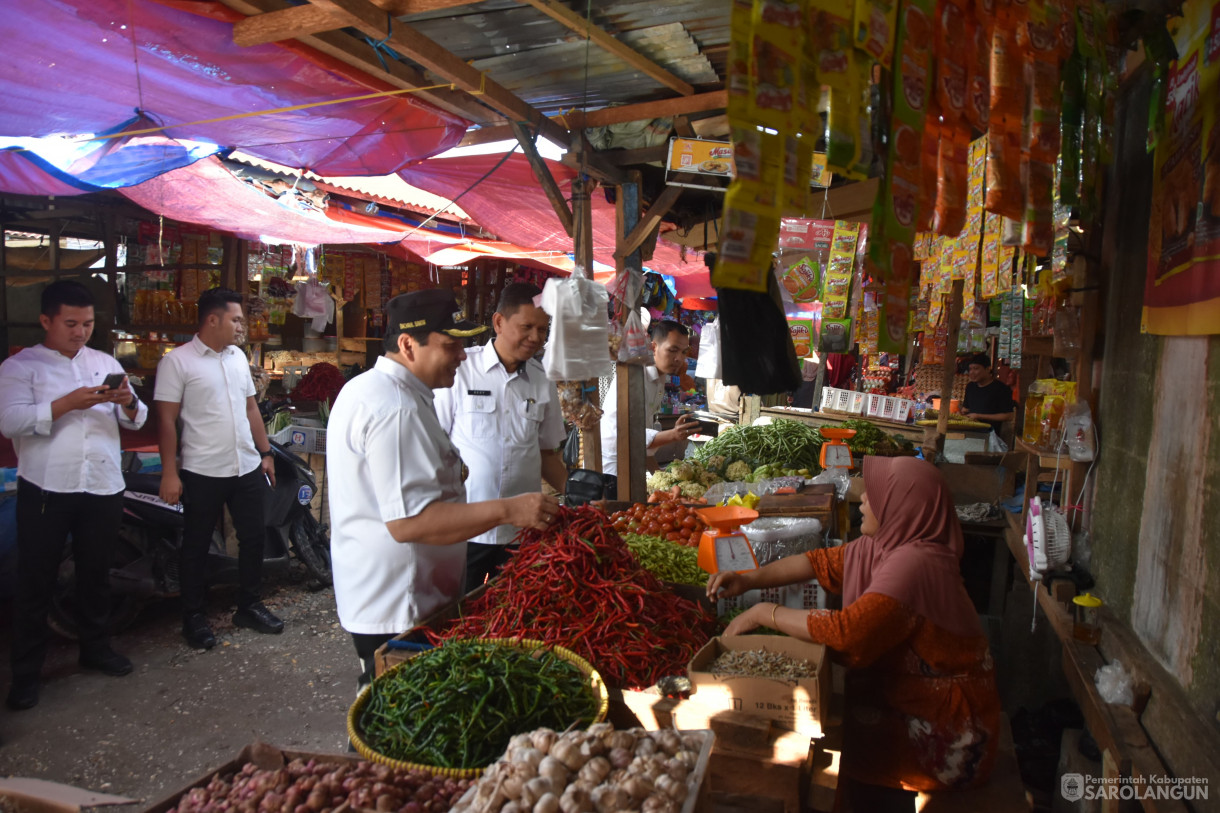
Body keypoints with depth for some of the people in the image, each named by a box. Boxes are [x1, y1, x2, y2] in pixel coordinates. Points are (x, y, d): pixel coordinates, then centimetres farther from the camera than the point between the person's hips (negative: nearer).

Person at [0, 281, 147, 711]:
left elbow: (135, 420, 10)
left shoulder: (106, 363, 13)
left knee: (95, 573, 15)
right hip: (46, 489, -4)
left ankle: (96, 647, 31)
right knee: (36, 581, 4)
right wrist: (67, 404, -23)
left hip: (103, 486, 4)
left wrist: (129, 403, -12)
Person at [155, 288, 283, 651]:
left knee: (252, 538, 12)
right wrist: (169, 474, -13)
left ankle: (248, 607, 27)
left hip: (247, 469, 6)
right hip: (203, 472, -6)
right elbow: (166, 420, -10)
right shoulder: (177, 361, -9)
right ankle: (193, 616, 22)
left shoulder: (238, 357, 10)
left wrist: (265, 453, 13)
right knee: (196, 546, 8)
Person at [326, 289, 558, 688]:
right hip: (399, 614, -11)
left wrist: (447, 472, 18)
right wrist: (507, 510, -30)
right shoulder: (396, 410, -24)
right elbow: (408, 522, -30)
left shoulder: (365, 388, 11)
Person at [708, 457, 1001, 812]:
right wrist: (750, 579, -2)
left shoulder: (914, 564, -29)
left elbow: (845, 630, -34)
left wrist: (764, 613, -23)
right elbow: (823, 562, 8)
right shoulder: (886, 544, -1)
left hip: (946, 734, -8)